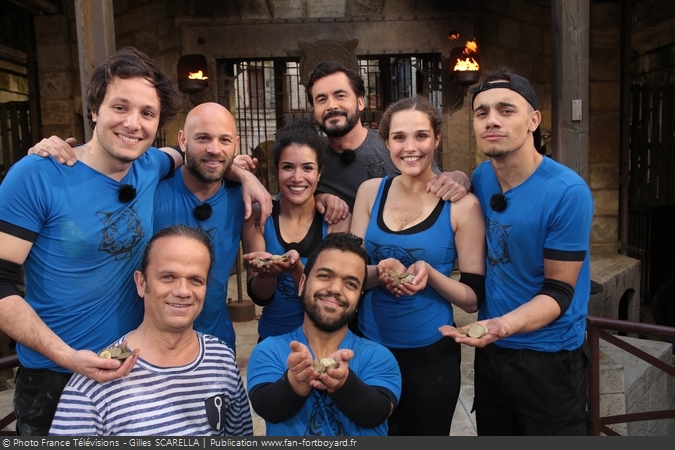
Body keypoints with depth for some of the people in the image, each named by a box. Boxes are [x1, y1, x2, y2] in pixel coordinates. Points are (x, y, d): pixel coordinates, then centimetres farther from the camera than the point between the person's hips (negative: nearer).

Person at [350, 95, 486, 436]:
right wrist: (380, 272, -22)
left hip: (431, 353, -2)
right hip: (370, 346, 3)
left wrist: (430, 274, -26)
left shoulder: (461, 204, -12)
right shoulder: (370, 191, -3)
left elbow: (473, 297, -9)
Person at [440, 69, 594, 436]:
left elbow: (559, 292, -16)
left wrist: (502, 325, -34)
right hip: (490, 350, 6)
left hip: (550, 357, -5)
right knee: (492, 433, 21)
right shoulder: (480, 178, -2)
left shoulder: (567, 192, -20)